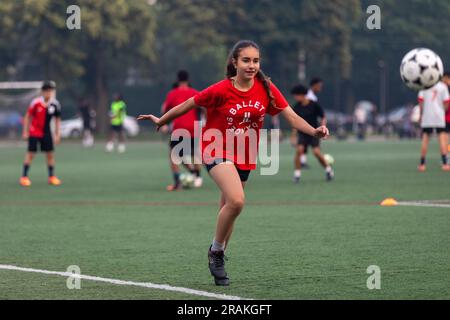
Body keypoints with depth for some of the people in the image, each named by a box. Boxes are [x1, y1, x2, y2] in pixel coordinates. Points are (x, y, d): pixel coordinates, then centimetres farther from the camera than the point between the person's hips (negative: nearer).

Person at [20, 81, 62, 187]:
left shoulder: (55, 104, -7)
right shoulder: (36, 103, -16)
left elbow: (57, 120, 6)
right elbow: (27, 117, -6)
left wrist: (57, 134, 4)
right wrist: (25, 131, -7)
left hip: (46, 133, 4)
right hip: (34, 132, -4)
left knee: (50, 153, 2)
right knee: (30, 153, -5)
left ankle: (51, 176, 13)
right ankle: (24, 177, 1)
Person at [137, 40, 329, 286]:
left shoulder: (266, 88, -7)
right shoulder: (221, 90, -17)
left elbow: (291, 116, -10)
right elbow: (188, 105, -4)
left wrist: (314, 131, -26)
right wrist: (161, 121, 6)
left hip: (244, 157, 5)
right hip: (218, 150, -5)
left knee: (229, 211, 14)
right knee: (236, 201, -27)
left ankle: (217, 262, 32)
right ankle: (216, 251, -5)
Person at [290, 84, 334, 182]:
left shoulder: (314, 105, -9)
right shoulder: (297, 107, 0)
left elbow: (323, 118, -1)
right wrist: (293, 136, 12)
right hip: (302, 133, 2)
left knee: (316, 152, -15)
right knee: (299, 149, -19)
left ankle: (328, 170, 8)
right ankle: (297, 174, -11)